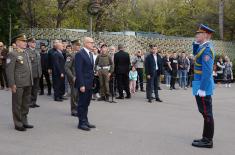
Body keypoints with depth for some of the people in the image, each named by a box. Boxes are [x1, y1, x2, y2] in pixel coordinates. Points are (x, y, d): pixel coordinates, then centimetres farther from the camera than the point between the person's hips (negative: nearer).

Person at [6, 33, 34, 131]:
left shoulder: (26, 54, 15)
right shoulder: (12, 54, -9)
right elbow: (9, 70, -14)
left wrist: (31, 82, 15)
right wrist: (12, 84, -18)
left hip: (27, 84, 8)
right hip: (18, 84, -8)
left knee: (26, 104, 15)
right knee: (17, 105, 4)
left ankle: (24, 122, 28)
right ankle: (18, 124, 13)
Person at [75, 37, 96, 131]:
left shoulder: (90, 54, 15)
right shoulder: (80, 54, -13)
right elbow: (78, 71, -18)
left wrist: (92, 82, 13)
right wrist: (81, 85, -21)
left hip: (90, 84, 8)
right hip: (83, 84, -8)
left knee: (86, 104, 15)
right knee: (82, 104, 1)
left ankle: (85, 121, 23)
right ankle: (81, 123, 9)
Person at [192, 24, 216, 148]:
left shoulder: (207, 49, -18)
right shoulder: (203, 46, 11)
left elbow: (207, 71, -23)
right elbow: (196, 54, 29)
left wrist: (202, 88, -23)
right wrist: (196, 43, 11)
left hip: (203, 85, -10)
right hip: (202, 84, 10)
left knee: (207, 113, -3)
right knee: (205, 112, 14)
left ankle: (208, 141, 5)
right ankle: (206, 138, 23)